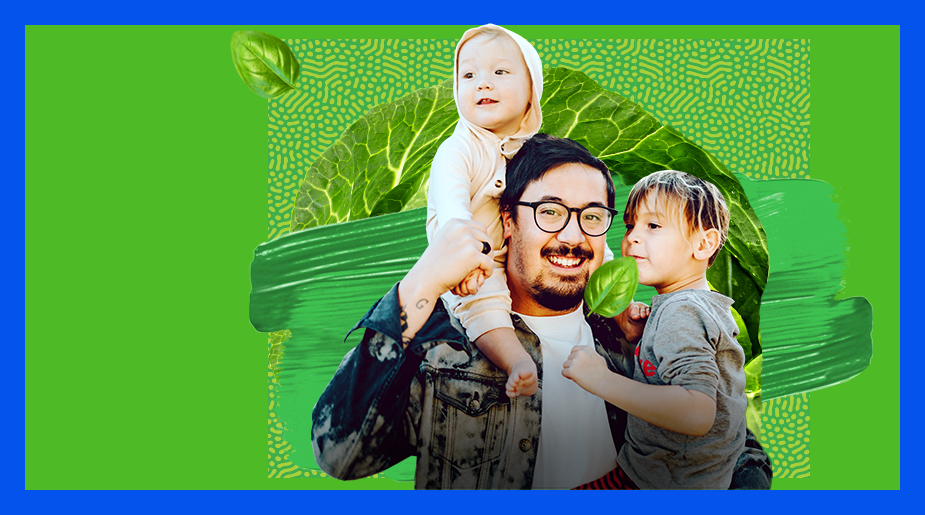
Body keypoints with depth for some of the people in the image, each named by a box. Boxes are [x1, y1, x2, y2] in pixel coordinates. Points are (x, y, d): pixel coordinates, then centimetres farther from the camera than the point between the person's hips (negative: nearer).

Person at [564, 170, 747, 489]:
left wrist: (603, 381, -36)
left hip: (664, 484, -10)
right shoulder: (710, 304, 9)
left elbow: (698, 414, -37)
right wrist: (636, 332, 7)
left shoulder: (680, 313, -24)